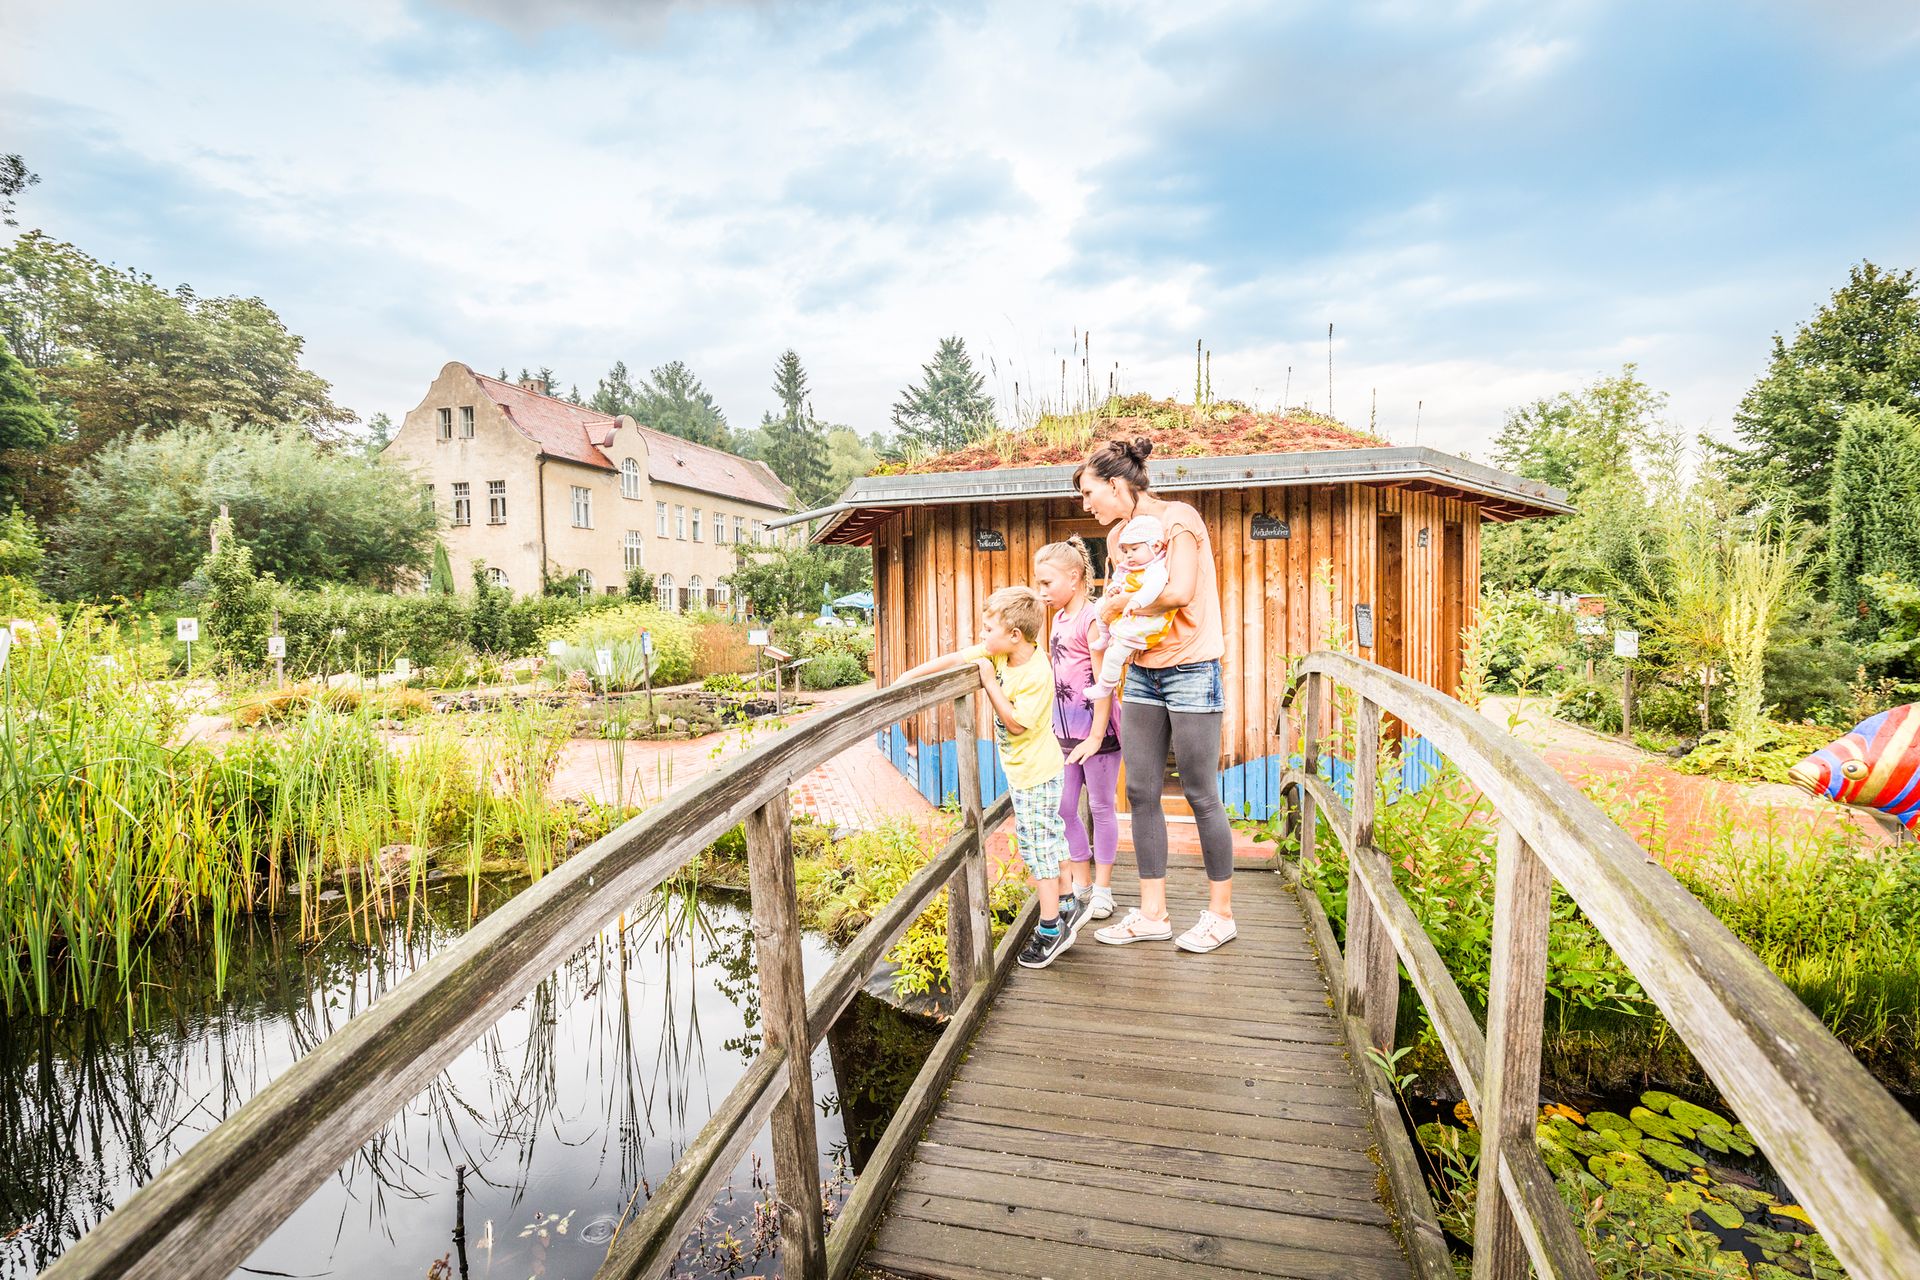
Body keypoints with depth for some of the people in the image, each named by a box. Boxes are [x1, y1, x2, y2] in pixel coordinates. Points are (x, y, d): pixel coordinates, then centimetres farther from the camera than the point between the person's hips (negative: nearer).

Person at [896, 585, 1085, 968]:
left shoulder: (1037, 675, -27)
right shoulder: (997, 652, -4)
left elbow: (1016, 723, -26)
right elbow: (956, 659, 1)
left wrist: (990, 683, -24)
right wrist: (911, 675, -3)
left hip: (1036, 773, -9)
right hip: (1022, 769, 9)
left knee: (1037, 845, 0)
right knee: (1048, 841, 19)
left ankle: (1051, 929, 13)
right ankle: (1067, 905, 35)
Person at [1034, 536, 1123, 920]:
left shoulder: (1092, 619, -14)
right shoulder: (1059, 618, 11)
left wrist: (1096, 736, -19)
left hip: (1096, 732, -8)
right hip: (1065, 732, 8)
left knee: (1101, 807, 7)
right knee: (1064, 809, 10)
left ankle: (1102, 888, 21)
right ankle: (1081, 883, 26)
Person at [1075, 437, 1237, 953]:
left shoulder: (1177, 518, -10)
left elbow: (1180, 592, -22)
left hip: (1189, 672, -8)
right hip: (1142, 673, 8)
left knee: (1201, 795, 2)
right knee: (1141, 793, 7)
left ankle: (1221, 914, 19)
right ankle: (1152, 914, 19)